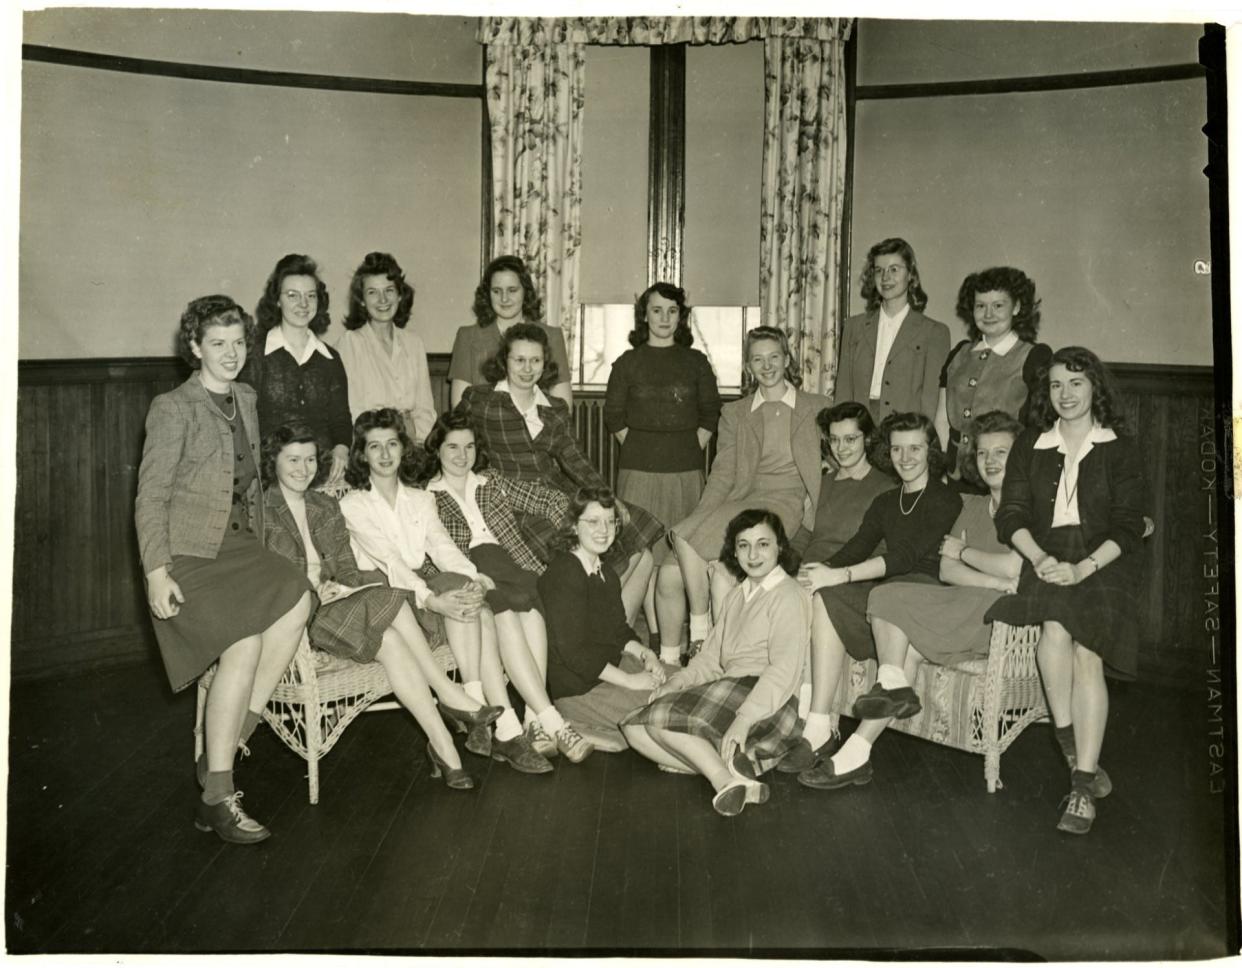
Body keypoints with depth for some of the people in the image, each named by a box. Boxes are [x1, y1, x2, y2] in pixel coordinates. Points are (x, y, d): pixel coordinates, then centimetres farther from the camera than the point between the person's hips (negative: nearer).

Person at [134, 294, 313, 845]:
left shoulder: (246, 401, 15)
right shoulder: (172, 409, -4)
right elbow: (150, 498, -7)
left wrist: (261, 552, 14)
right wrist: (157, 572, -16)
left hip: (241, 548, 6)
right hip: (188, 555, -6)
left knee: (297, 597, -23)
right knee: (246, 640, -26)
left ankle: (226, 748, -14)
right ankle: (217, 795, -15)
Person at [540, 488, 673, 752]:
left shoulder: (606, 575, 12)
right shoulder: (563, 574, -19)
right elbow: (572, 651, -23)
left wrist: (644, 653, -5)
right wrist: (629, 680, -20)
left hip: (610, 665, 10)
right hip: (577, 688, -10)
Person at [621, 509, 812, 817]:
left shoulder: (788, 595, -2)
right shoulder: (737, 595, 24)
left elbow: (785, 670, -14)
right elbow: (711, 657, 18)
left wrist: (744, 719, -26)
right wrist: (676, 683, -2)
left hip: (769, 706, -9)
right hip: (729, 693, 9)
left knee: (661, 716, -22)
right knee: (635, 727, -8)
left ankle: (725, 778, -23)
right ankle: (734, 762, -21)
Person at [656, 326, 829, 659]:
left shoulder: (817, 408, 15)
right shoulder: (734, 413, 21)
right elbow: (723, 474, 11)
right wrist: (701, 518, -5)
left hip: (786, 504, -4)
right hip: (743, 501, 4)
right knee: (670, 573, -18)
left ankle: (701, 628, -14)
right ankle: (668, 660, -3)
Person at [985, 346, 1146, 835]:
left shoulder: (1121, 450, 8)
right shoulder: (1029, 446, 15)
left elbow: (1127, 527, -1)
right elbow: (1011, 515, 6)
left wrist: (1083, 567, -17)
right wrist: (1039, 558, -14)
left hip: (1103, 565, -1)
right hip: (1045, 562, 1)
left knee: (1086, 648, -26)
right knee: (1056, 628, -31)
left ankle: (1083, 785, -22)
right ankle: (1073, 749, -16)